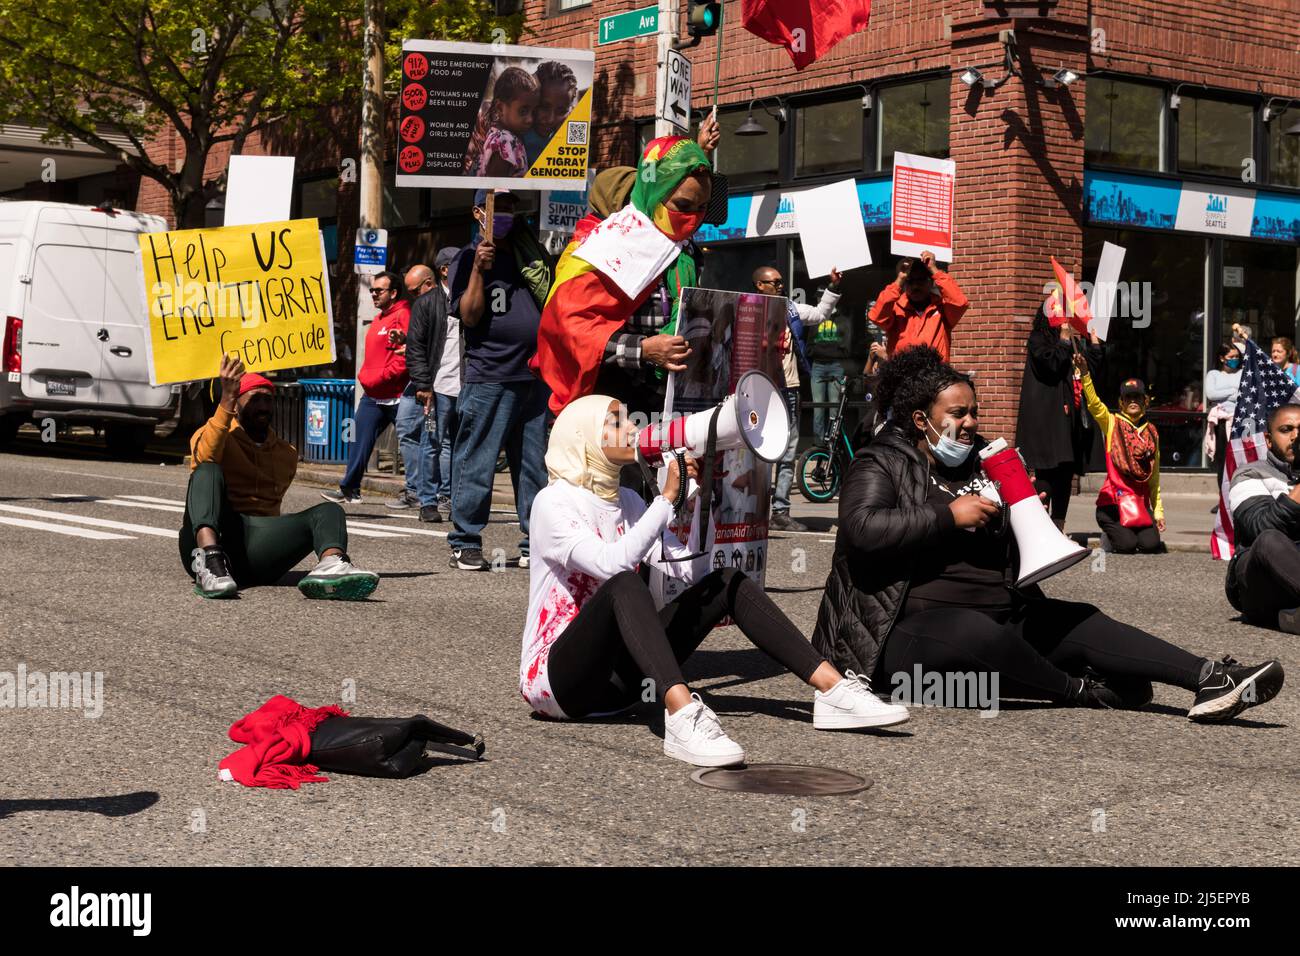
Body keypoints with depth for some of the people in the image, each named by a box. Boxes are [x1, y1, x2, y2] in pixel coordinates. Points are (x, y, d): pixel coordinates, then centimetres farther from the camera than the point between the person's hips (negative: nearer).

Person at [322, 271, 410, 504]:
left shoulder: (403, 316, -12)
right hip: (372, 396, 9)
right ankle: (349, 490, 9)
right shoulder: (379, 320, 17)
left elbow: (404, 357, -20)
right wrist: (365, 377, 11)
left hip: (396, 396, -9)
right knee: (360, 441, 5)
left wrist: (378, 379, -16)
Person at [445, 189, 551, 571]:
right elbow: (469, 316, -9)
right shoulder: (470, 257, 2)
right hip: (489, 377, -6)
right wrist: (479, 269, -18)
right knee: (477, 462, -5)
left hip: (536, 375, 6)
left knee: (535, 466, 8)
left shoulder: (530, 251, 18)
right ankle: (465, 544, 1)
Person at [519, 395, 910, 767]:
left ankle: (831, 687, -13)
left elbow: (691, 570, 3)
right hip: (555, 678, -7)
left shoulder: (626, 501, 12)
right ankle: (682, 715, -53)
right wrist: (667, 497, -25)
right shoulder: (553, 502, -11)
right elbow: (612, 566, -28)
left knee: (727, 582, -2)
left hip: (615, 677, 7)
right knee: (625, 584, -35)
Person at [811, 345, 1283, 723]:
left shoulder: (980, 460, 19)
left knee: (1082, 623, -12)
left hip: (1000, 611, 8)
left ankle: (1212, 677, -24)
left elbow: (1011, 552, 30)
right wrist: (949, 515, -20)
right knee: (982, 633, -37)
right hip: (915, 623, -8)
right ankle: (1082, 690, -16)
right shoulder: (881, 465, -3)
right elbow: (864, 529, -24)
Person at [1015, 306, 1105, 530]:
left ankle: (1058, 528, 11)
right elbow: (1052, 365, -17)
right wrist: (1064, 337, -10)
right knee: (1047, 470, -11)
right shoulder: (1039, 339, -1)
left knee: (1067, 470, 6)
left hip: (1073, 416, 7)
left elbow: (1095, 367, 10)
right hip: (1048, 417, -7)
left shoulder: (1078, 341, 19)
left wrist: (1092, 335, 8)